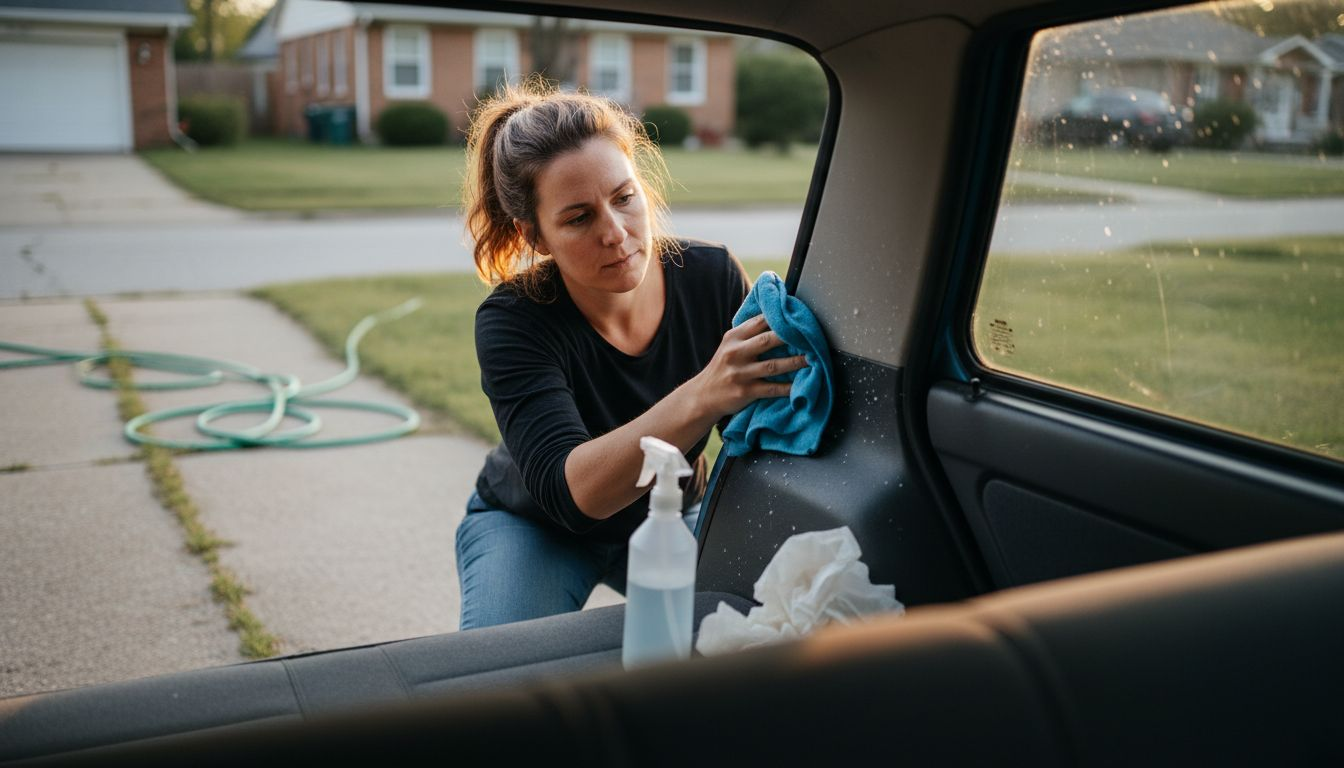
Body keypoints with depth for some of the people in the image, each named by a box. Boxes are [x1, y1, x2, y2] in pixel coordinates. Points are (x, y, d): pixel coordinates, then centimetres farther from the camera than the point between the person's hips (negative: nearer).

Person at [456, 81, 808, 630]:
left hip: (670, 517, 3)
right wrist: (702, 397, -56)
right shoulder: (512, 322, -29)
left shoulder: (712, 279, -20)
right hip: (532, 525, -3)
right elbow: (571, 492, -42)